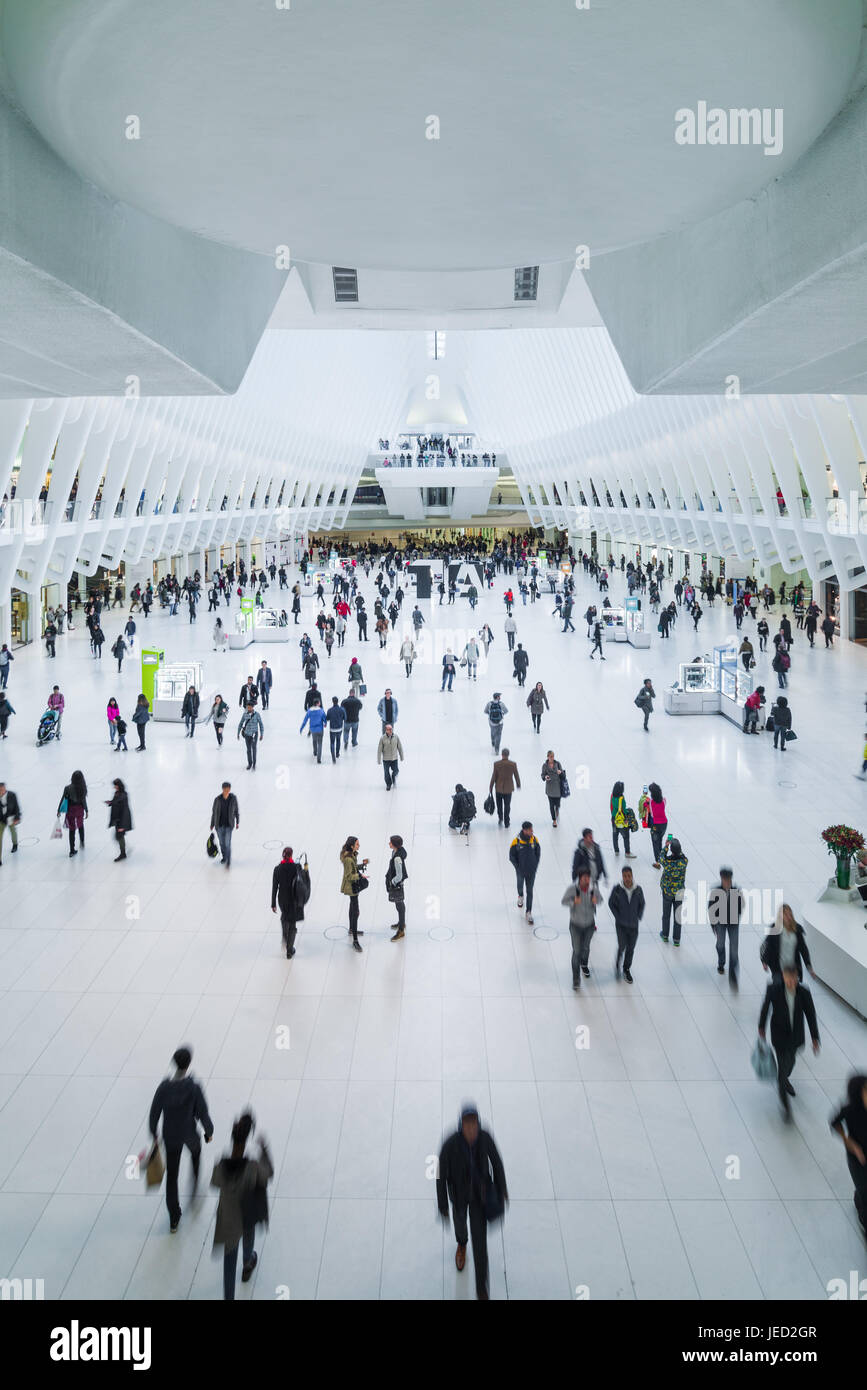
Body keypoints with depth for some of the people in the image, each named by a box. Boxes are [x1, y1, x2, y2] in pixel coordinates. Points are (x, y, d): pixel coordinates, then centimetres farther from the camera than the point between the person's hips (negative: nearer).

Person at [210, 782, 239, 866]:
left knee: (227, 843, -10)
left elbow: (236, 810, 2)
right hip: (219, 824, 1)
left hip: (229, 825, -1)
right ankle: (224, 857, 43)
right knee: (221, 842, 17)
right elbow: (214, 812, -2)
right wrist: (212, 824, 4)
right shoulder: (217, 799, -12)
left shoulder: (233, 798, -11)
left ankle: (228, 862, -3)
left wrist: (237, 822, 9)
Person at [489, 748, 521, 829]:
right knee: (507, 806, 10)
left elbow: (493, 777, -9)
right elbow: (516, 776, -2)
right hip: (508, 788, 0)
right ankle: (506, 823, 14)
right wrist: (518, 785, 17)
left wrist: (491, 787, 3)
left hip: (498, 788, 0)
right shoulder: (513, 764, -12)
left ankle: (500, 818, 25)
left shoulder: (496, 764, -14)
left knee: (499, 804, 24)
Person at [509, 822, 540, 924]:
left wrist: (535, 865, -1)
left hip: (531, 871, 1)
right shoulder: (516, 841, -21)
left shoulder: (534, 839, -12)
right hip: (520, 870, -1)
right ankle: (520, 896, 58)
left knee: (530, 891, 4)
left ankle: (529, 913, 11)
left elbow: (538, 852, 4)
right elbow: (511, 856, -10)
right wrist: (518, 867, -10)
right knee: (520, 885, 25)